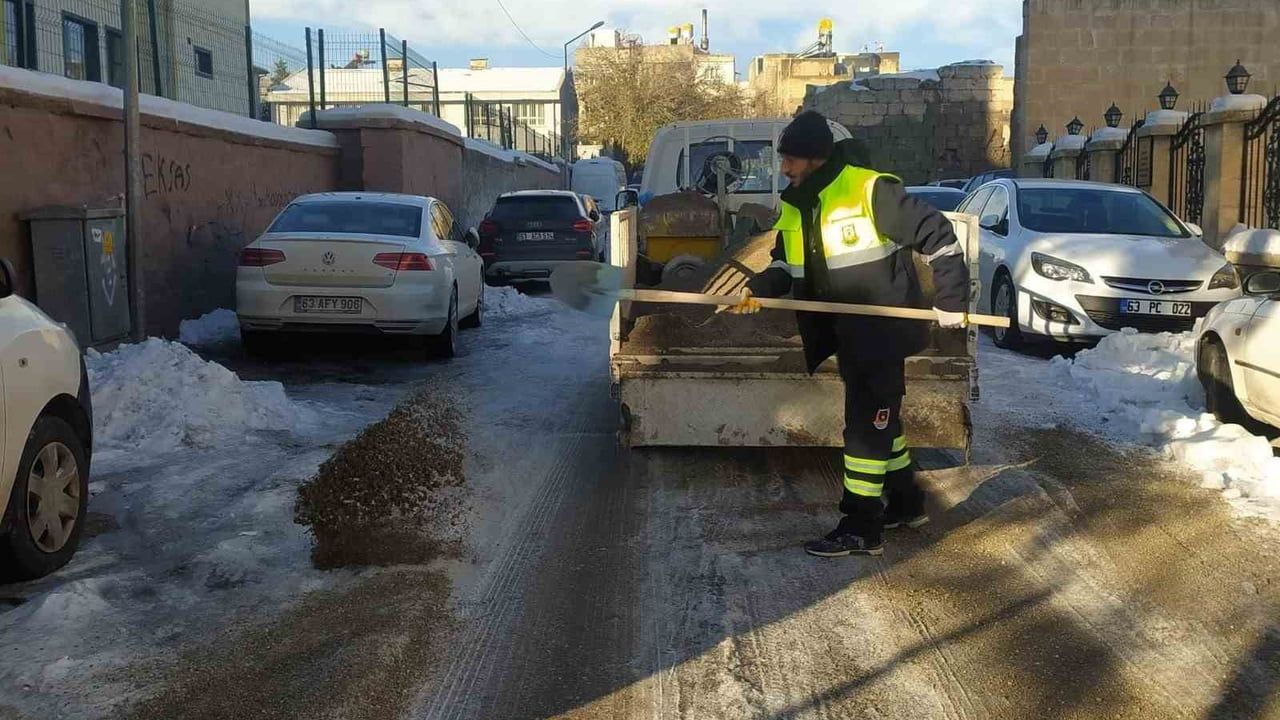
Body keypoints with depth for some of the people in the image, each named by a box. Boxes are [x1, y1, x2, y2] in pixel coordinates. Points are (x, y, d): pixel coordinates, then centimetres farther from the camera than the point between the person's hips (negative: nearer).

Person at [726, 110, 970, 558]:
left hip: (883, 331, -8)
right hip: (846, 333, 8)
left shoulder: (871, 190, -20)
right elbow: (788, 264, 12)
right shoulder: (795, 204, 5)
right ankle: (906, 504, 34)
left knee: (867, 422, -5)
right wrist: (759, 289, -9)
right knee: (878, 419, 18)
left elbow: (938, 237, -16)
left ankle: (861, 528, 4)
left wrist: (950, 302, -14)